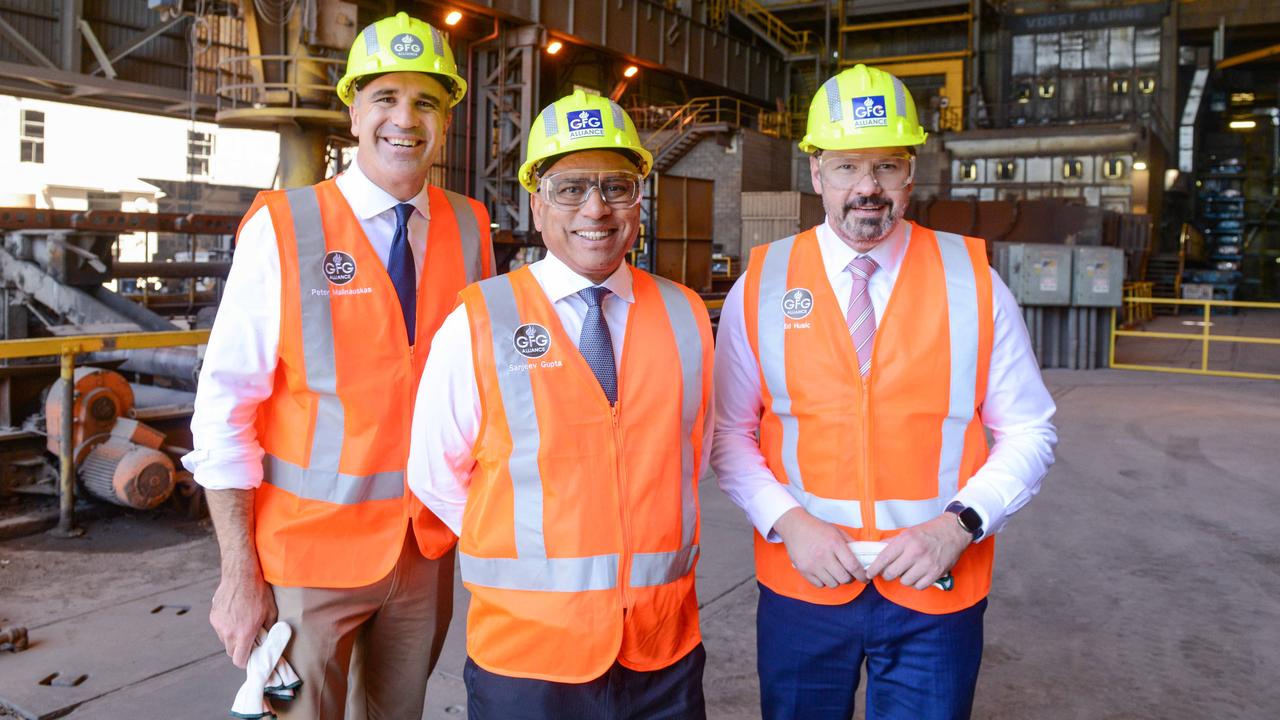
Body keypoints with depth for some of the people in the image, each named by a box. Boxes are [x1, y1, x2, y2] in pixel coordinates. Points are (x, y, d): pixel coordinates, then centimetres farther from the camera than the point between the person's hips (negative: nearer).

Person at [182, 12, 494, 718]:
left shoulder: (469, 229, 0)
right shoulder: (282, 228, -12)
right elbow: (223, 408, -12)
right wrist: (239, 575, -13)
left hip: (429, 547, 4)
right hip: (310, 550, -3)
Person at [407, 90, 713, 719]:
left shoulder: (686, 317, 2)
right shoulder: (478, 324, -8)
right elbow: (434, 476, -1)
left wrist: (652, 548, 4)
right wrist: (525, 550, 0)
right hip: (523, 651, -2)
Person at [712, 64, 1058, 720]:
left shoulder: (972, 279, -3)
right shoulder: (761, 285, -2)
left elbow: (1028, 432, 0)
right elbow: (728, 432, 1)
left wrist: (959, 524, -15)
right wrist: (788, 521, -14)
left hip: (937, 591, 0)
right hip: (802, 583, 1)